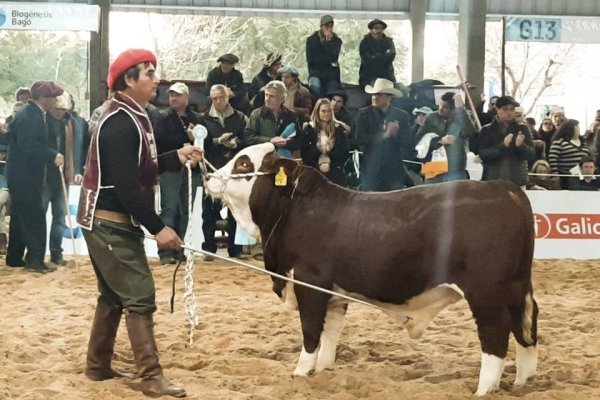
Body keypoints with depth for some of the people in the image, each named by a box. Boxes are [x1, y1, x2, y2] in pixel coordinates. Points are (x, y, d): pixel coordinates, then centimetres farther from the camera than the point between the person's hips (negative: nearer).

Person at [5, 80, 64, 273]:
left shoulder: (32, 113, 13)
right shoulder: (29, 116, -19)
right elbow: (28, 147, -26)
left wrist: (51, 155, 10)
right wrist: (53, 156, -20)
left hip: (22, 176, 10)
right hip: (24, 177, -10)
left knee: (20, 218, 14)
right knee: (35, 218, -7)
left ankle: (14, 257, 20)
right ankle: (35, 260, -5)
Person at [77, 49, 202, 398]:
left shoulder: (131, 117, 12)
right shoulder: (120, 124, -21)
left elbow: (139, 169, 15)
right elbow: (126, 185, -26)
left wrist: (177, 158, 4)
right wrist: (158, 227, -24)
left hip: (114, 223, 11)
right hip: (110, 223, -11)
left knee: (115, 294, 17)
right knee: (139, 295, -9)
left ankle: (98, 365, 27)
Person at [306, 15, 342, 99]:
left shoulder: (336, 41, 6)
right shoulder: (311, 40, 6)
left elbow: (333, 57, -11)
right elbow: (310, 60, -4)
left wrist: (328, 41, -11)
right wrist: (329, 62, -4)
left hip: (331, 76, 2)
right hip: (316, 73, -2)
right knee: (314, 87, -33)